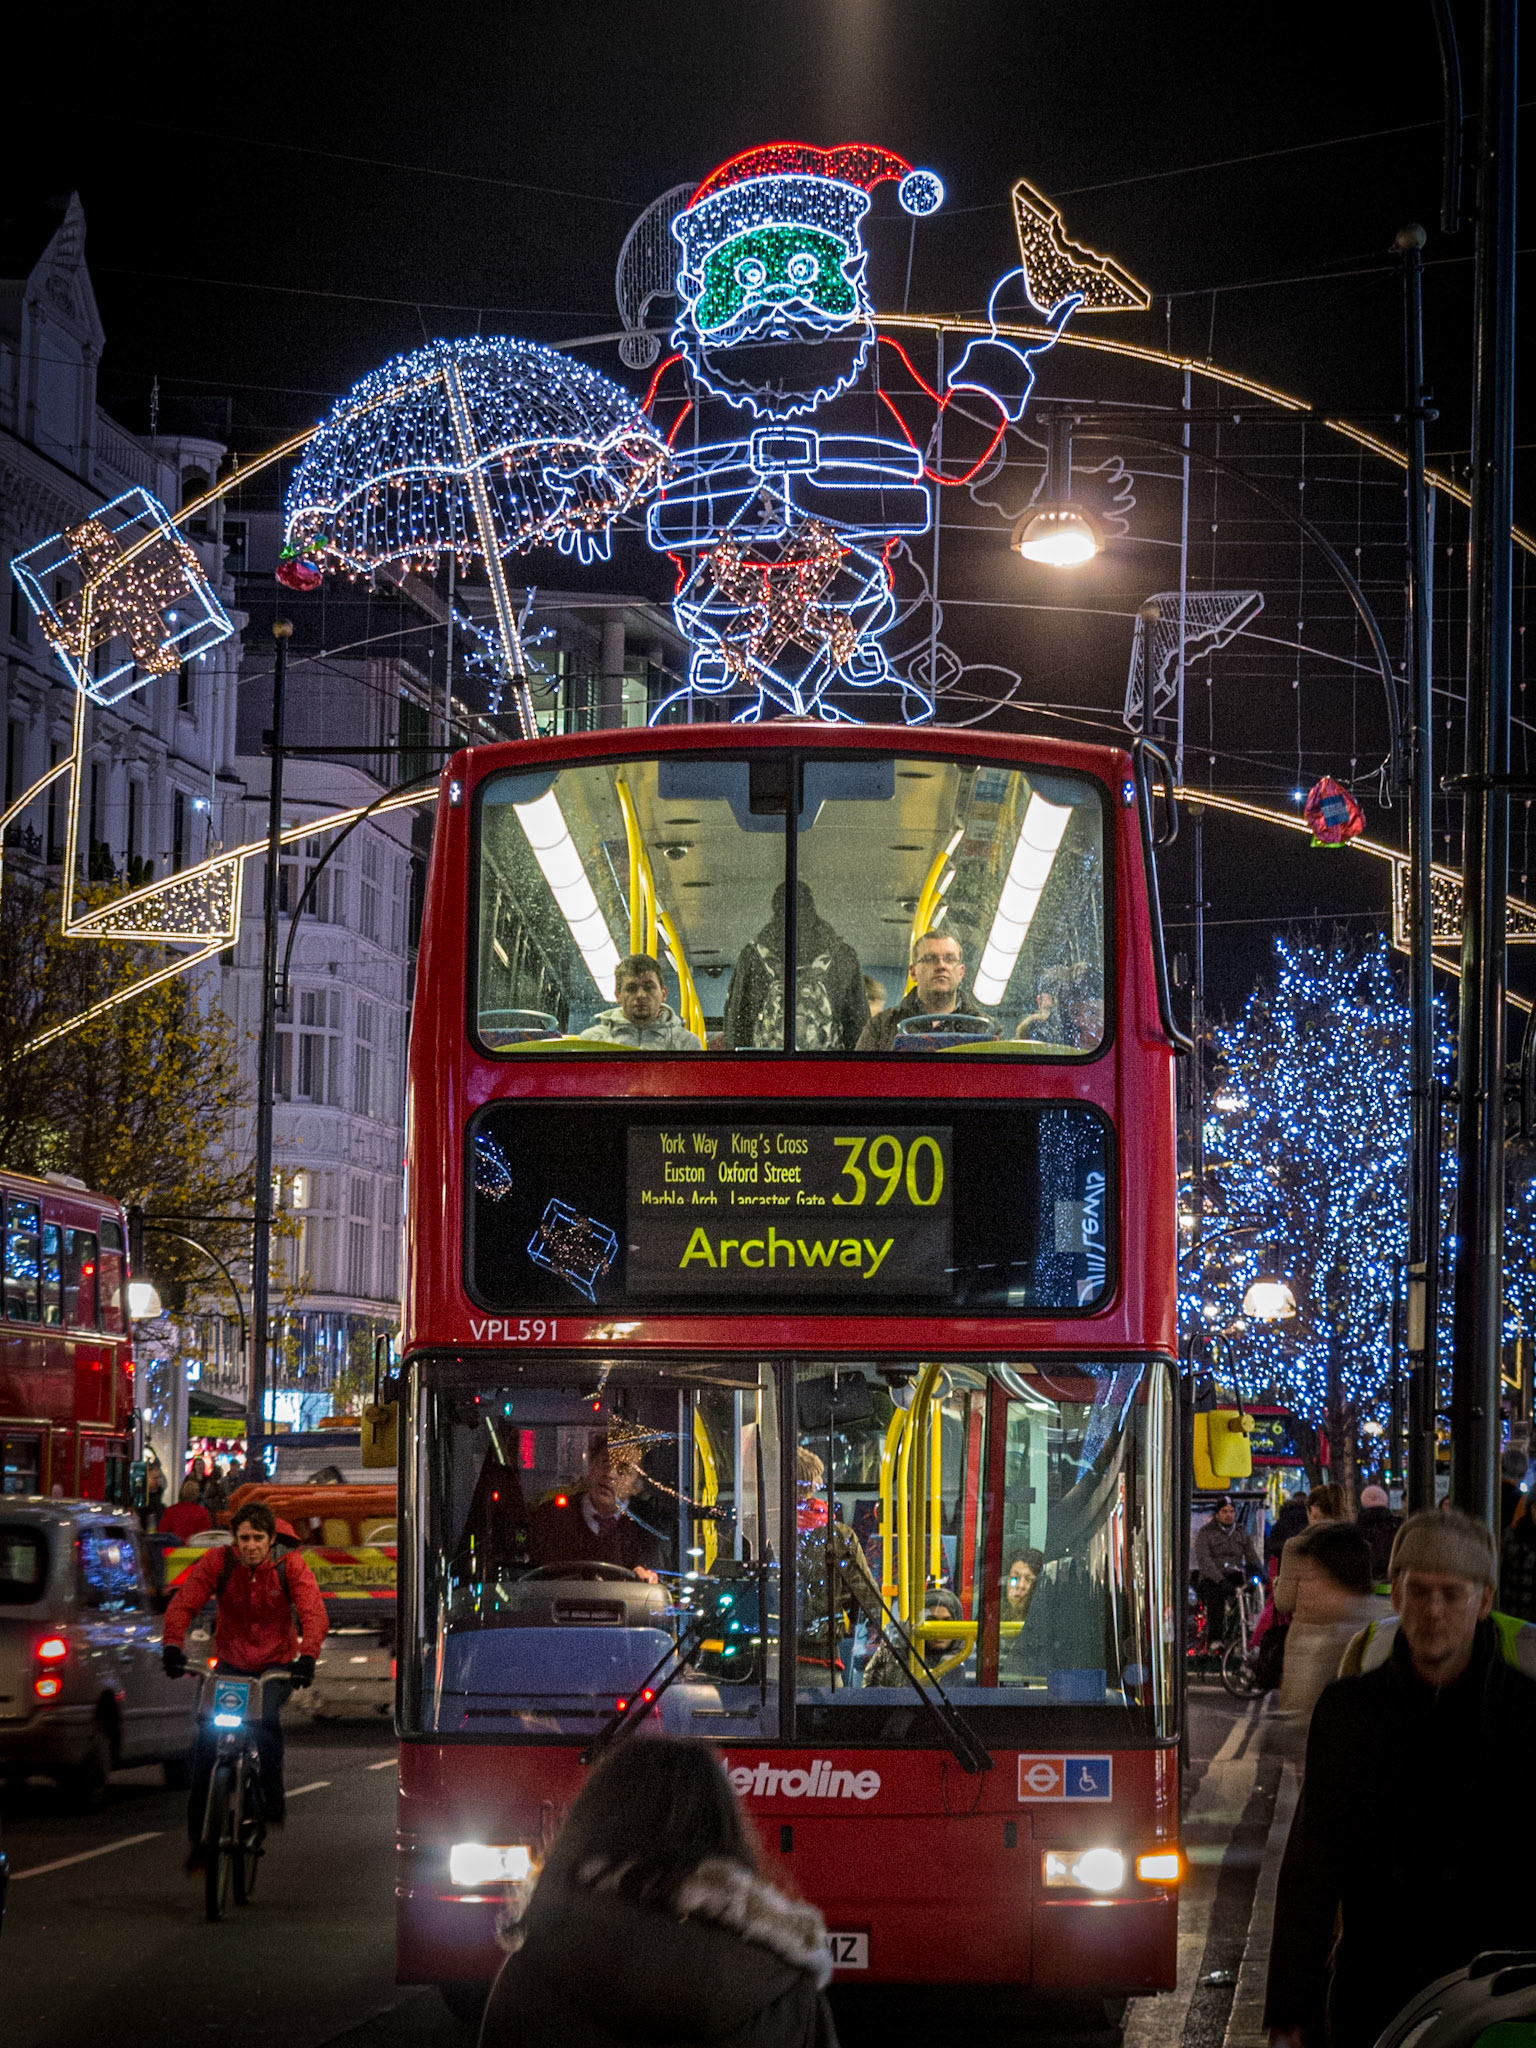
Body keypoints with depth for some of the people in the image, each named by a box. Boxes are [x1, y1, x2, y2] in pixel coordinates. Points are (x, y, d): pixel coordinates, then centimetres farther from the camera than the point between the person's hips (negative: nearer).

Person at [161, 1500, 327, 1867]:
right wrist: (172, 1645, -35)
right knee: (207, 1736, -16)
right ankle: (198, 1833, -7)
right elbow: (183, 1603, -17)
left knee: (266, 1718, -32)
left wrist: (307, 1656, -40)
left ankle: (272, 1801, -15)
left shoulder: (290, 1565, -11)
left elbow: (314, 1613, -22)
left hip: (276, 1667, -1)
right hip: (230, 1664, 1)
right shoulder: (218, 1562, -9)